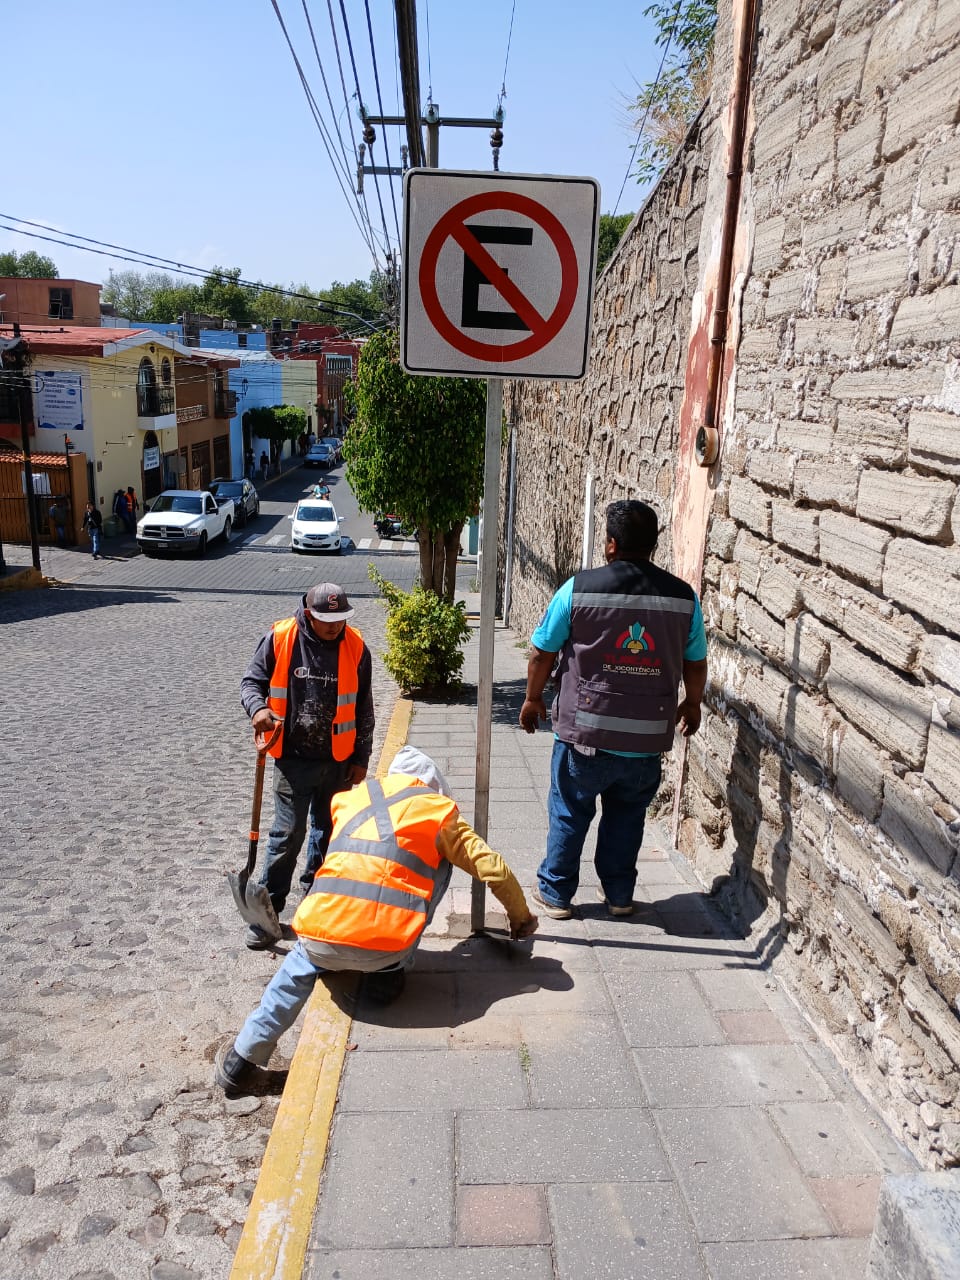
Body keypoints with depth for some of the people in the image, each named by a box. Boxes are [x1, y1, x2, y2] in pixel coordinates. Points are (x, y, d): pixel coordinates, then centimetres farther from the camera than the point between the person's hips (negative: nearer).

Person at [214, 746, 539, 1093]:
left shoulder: (349, 798, 20)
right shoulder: (437, 808, 10)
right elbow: (494, 870, 13)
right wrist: (521, 918, 30)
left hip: (319, 939, 3)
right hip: (384, 946, -3)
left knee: (299, 965, 38)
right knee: (440, 861, 19)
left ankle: (242, 1059, 24)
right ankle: (389, 973, 16)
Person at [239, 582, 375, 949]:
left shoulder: (355, 647, -3)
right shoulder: (279, 639, -9)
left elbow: (363, 709, 4)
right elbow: (251, 681, 1)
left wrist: (361, 758, 5)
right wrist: (257, 708, -21)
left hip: (339, 762, 3)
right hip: (293, 758, -3)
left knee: (331, 832, 15)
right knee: (288, 834, -3)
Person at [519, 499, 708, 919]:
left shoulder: (579, 588, -11)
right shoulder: (683, 597, -3)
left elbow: (542, 652, -3)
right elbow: (696, 664, 8)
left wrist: (533, 699, 13)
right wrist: (692, 704, 26)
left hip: (584, 734, -2)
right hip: (648, 739, 3)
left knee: (569, 814, 15)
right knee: (626, 817, 21)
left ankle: (555, 893, 28)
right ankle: (619, 894, 33)